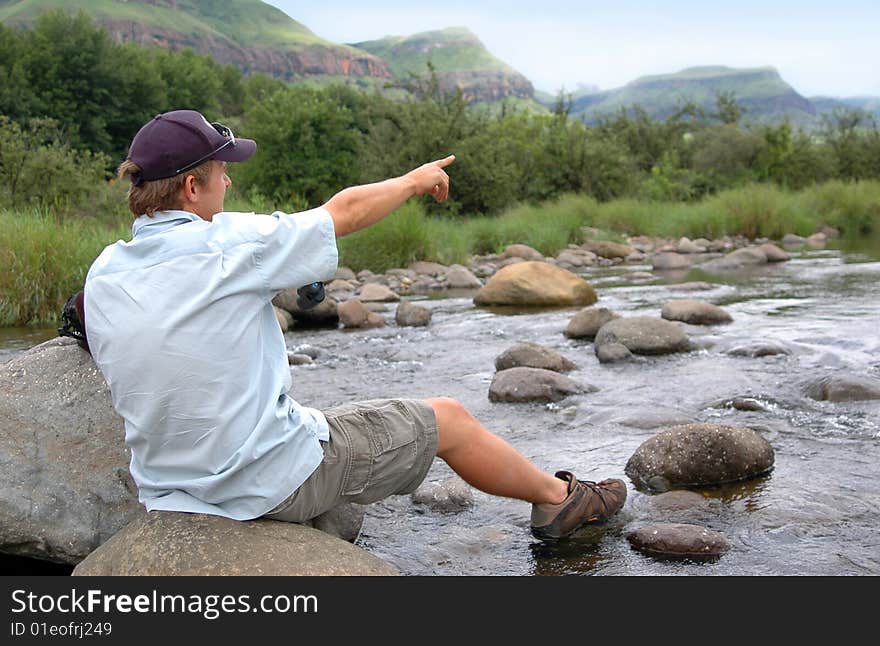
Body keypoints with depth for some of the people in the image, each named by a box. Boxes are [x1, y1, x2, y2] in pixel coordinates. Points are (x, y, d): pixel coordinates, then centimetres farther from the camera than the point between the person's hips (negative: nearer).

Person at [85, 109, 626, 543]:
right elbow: (345, 212, -7)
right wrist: (415, 181, 11)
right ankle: (559, 498, 33)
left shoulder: (103, 275, -1)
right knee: (448, 419, 10)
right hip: (274, 482, -7)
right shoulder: (225, 248, -21)